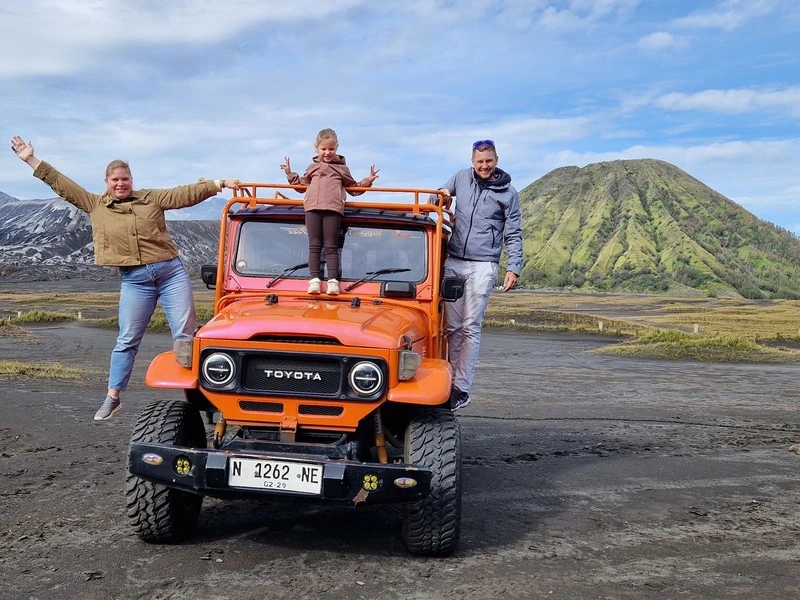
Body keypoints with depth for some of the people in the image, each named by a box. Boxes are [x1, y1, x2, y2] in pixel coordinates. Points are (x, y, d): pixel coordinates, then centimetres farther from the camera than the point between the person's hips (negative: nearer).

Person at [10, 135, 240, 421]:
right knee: (127, 341, 5)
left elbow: (186, 194, 3)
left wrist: (220, 183, -4)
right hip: (134, 280, 1)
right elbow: (62, 185, 11)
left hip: (172, 271, 0)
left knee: (185, 336, -2)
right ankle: (112, 398, 14)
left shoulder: (152, 198, 7)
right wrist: (31, 160, 9)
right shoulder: (95, 205, 10)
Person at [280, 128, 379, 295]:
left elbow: (354, 188, 26)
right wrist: (290, 174, 27)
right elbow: (303, 184, 36)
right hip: (312, 208, 2)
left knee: (331, 247, -4)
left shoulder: (342, 168, 21)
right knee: (314, 245, -2)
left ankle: (332, 280, -8)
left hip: (333, 208, -2)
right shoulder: (312, 167, 26)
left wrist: (367, 181, 15)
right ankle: (314, 279, -5)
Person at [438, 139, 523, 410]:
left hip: (482, 266, -4)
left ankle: (461, 388, -4)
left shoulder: (508, 193, 3)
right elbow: (442, 194, 26)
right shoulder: (461, 177, 11)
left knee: (470, 327, -6)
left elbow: (513, 234, 4)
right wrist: (441, 195, 1)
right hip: (453, 262, 4)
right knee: (452, 326, 3)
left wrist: (514, 268, -6)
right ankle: (451, 379, 10)